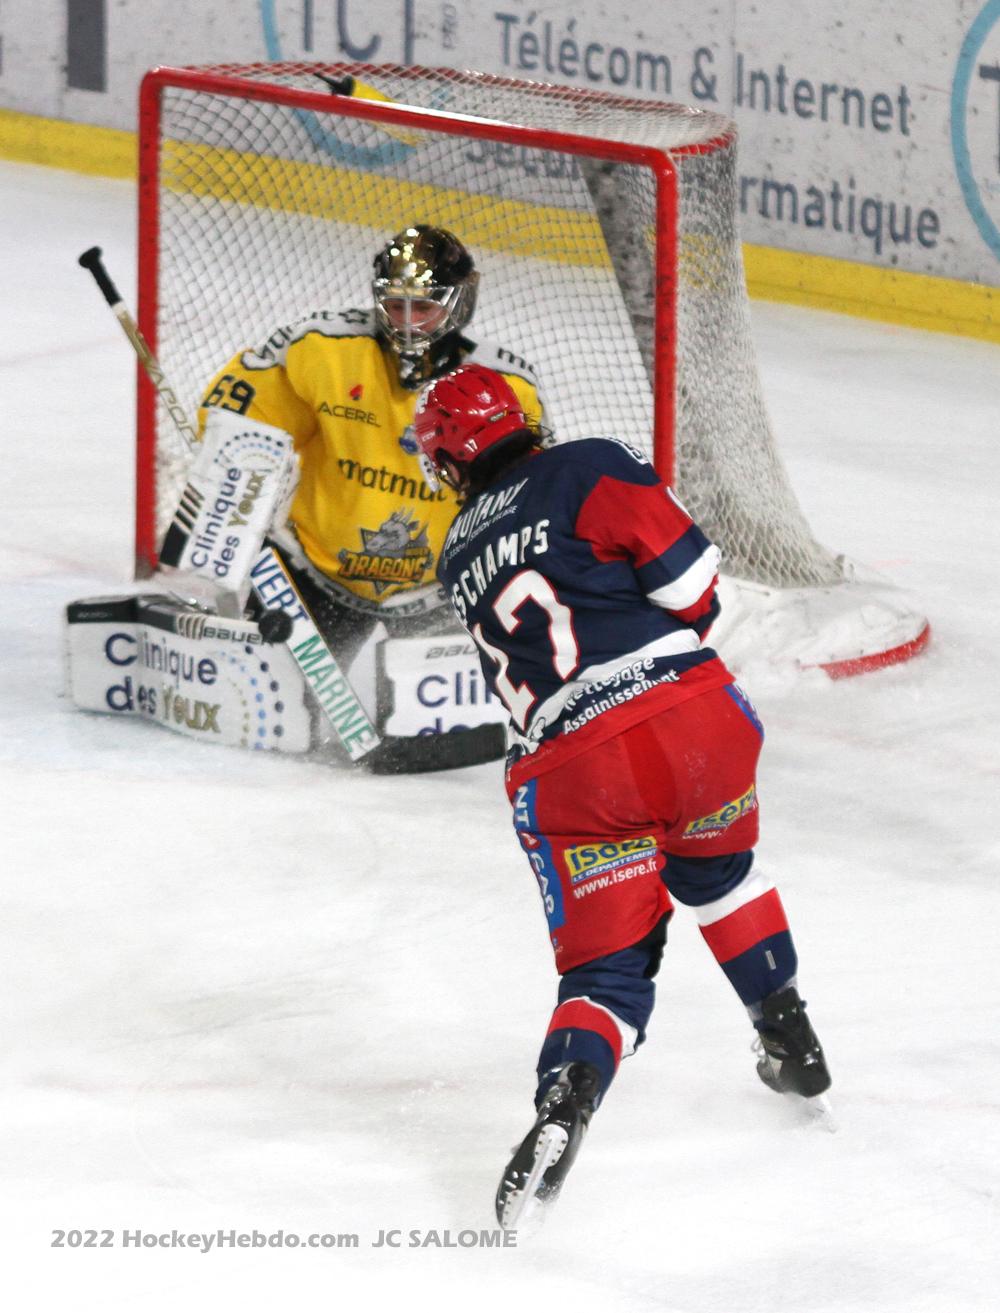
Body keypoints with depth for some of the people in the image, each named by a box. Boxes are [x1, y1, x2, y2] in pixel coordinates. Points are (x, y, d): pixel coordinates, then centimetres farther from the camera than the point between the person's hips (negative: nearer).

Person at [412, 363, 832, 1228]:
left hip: (570, 774, 1)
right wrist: (686, 630, 15)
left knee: (606, 965, 8)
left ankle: (562, 1106, -20)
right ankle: (792, 1045, 36)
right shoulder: (588, 470, 5)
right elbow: (686, 572, -4)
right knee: (718, 869, 30)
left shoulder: (461, 561, 21)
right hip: (692, 717, -1)